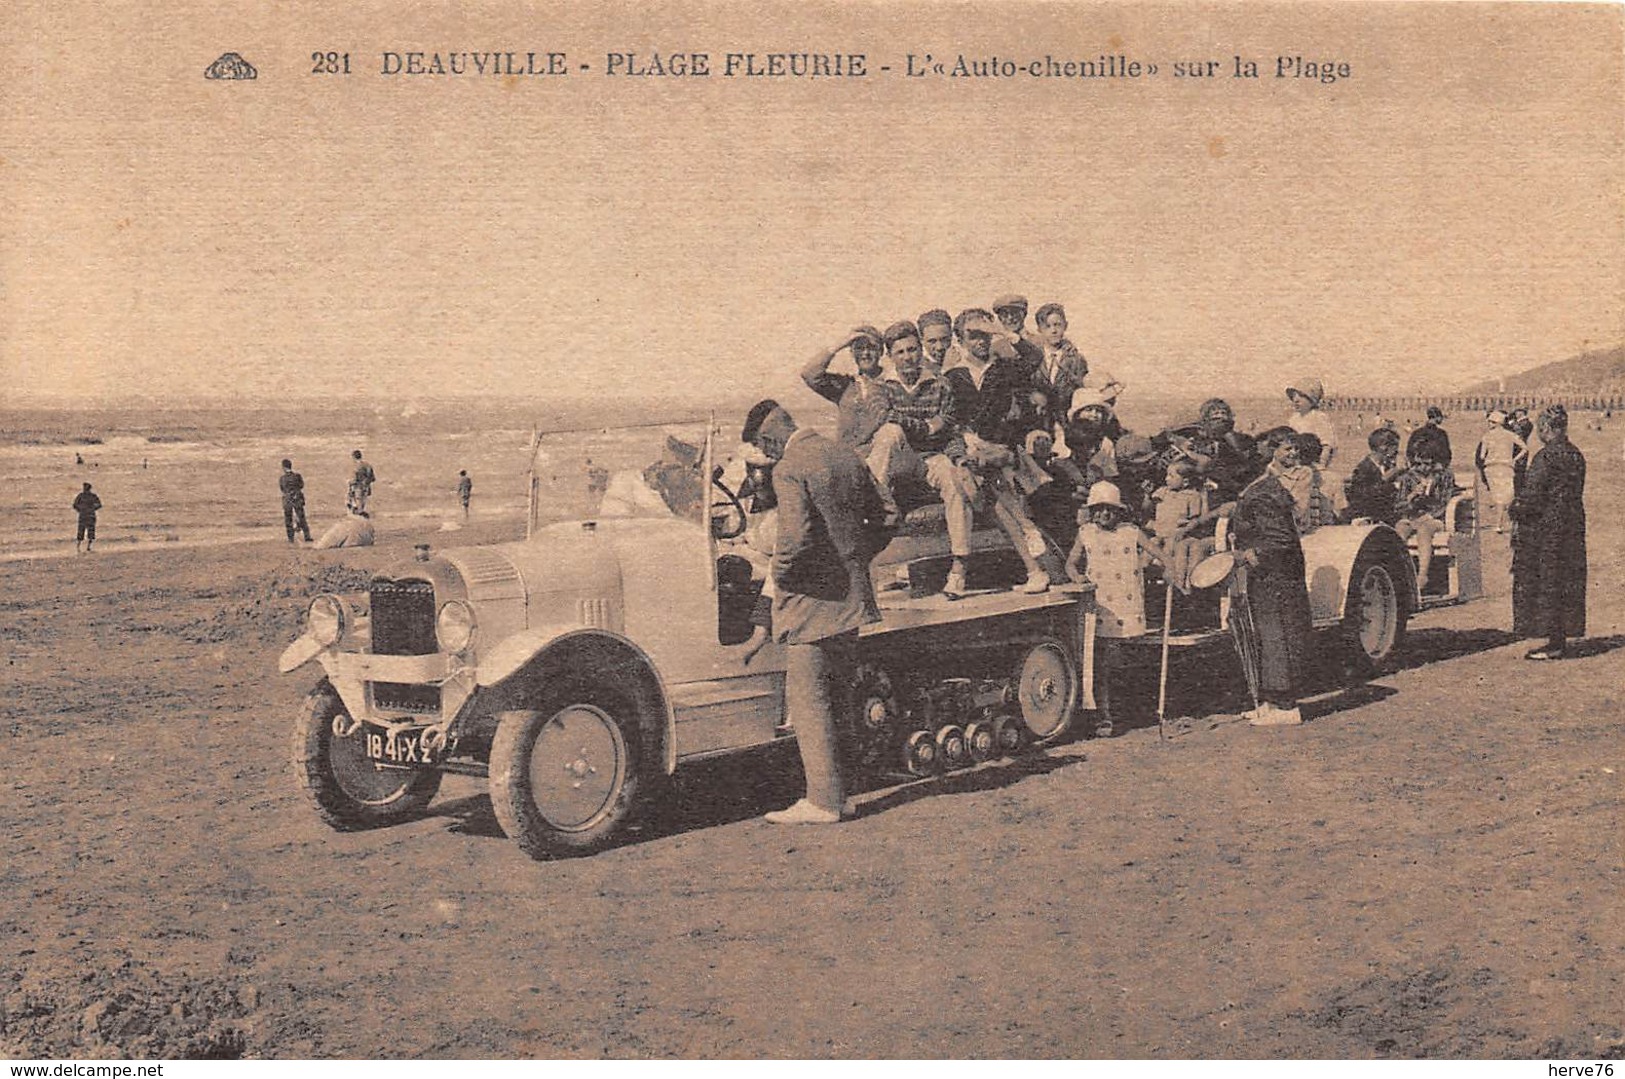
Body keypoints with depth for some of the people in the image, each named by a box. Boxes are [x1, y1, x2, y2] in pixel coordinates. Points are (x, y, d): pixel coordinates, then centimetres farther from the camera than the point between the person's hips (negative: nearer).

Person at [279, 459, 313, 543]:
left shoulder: (282, 478, -7)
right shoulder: (297, 476, -7)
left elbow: (282, 489, 7)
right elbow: (301, 485, 7)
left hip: (287, 501, 0)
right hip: (298, 500, 0)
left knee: (288, 520, 11)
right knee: (302, 519, 5)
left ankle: (291, 538, 12)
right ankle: (307, 537, 0)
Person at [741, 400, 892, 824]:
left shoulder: (789, 470, -14)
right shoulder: (847, 457, 10)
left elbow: (796, 537, -26)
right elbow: (879, 526, 14)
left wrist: (779, 575, -9)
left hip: (809, 601, -8)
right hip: (850, 598, 8)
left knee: (807, 702, -1)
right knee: (835, 698, 16)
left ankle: (823, 801, 0)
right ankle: (834, 789, 22)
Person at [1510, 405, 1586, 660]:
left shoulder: (1546, 457, -17)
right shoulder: (1576, 456, 9)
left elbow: (1532, 495, -19)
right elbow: (1575, 492, 15)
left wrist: (1517, 517, -8)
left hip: (1545, 526, -8)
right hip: (1572, 525, 8)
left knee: (1545, 583, -2)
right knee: (1568, 581, 13)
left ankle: (1555, 643, -1)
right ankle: (1563, 637, 18)